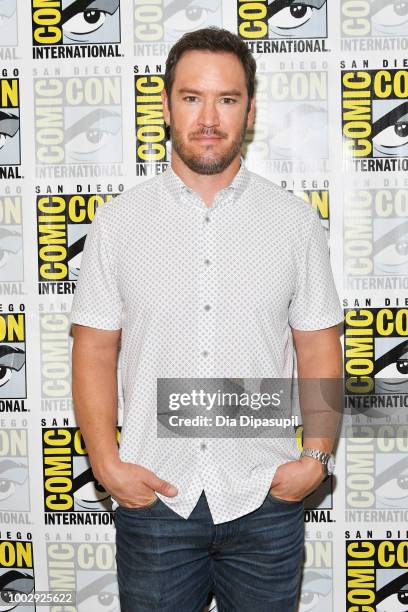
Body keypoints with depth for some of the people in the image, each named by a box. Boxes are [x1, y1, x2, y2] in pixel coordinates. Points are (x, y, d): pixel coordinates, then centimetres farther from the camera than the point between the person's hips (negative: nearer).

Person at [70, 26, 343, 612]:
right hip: (152, 497, 0)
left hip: (266, 500, 1)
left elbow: (318, 348, 3)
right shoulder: (118, 221, -1)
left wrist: (316, 457, -6)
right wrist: (107, 462, -8)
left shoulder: (295, 220, 0)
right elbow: (95, 349, 0)